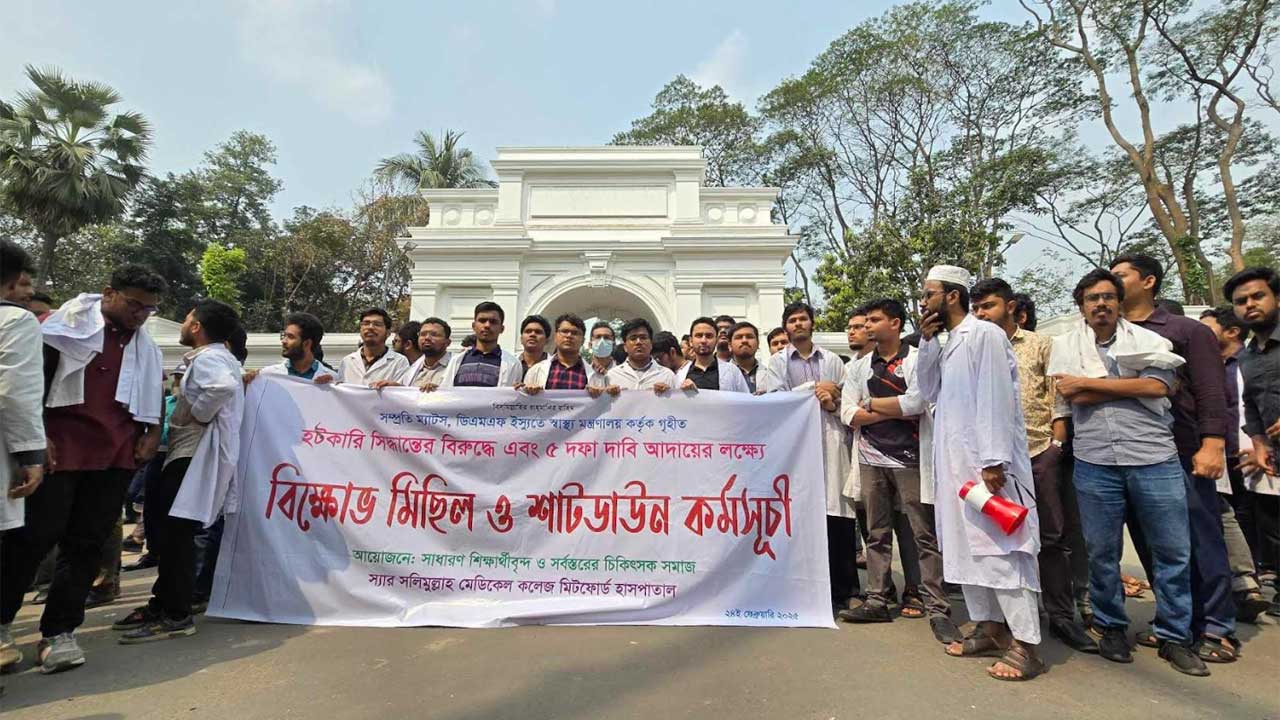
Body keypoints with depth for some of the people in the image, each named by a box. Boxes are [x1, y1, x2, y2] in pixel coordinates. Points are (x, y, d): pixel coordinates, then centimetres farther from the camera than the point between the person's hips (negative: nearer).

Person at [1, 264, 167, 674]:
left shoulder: (147, 348, 14)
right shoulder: (67, 325, 1)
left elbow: (155, 395, 22)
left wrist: (153, 433, 7)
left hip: (117, 454, 3)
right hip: (61, 447, -3)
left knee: (86, 543, 4)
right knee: (35, 536, 1)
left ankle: (58, 631, 11)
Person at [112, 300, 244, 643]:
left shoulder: (207, 358, -15)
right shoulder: (214, 357, 18)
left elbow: (226, 386, -36)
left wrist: (199, 413, -20)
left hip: (196, 455, -11)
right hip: (188, 452, 11)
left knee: (176, 533, -5)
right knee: (167, 529, 17)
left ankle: (177, 616, 3)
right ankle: (163, 603, 27)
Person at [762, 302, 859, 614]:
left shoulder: (832, 360, 19)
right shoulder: (777, 362, 11)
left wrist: (833, 403, -8)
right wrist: (814, 389, -4)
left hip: (831, 443, 2)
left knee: (839, 518, -1)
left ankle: (841, 592, 11)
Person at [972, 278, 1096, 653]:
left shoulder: (1040, 345, 7)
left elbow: (1058, 396, 2)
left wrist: (1058, 443, -5)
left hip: (1040, 452, -1)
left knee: (1053, 537, 5)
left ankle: (1062, 616, 18)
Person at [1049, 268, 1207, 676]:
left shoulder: (1149, 340, 7)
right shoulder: (1066, 347, 6)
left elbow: (1159, 386, -9)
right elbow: (1074, 398, -7)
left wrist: (1088, 382, -9)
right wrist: (1134, 385, -5)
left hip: (1155, 459, 1)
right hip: (1095, 463, 0)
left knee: (1173, 550, 7)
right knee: (1102, 552, 8)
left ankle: (1174, 637, 23)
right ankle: (1111, 627, 25)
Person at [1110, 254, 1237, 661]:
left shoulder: (1185, 331, 2)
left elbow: (1211, 391, -4)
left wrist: (1213, 444, -13)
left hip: (1181, 454, -3)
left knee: (1201, 541, 2)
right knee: (1150, 543, 11)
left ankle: (1216, 628, 15)